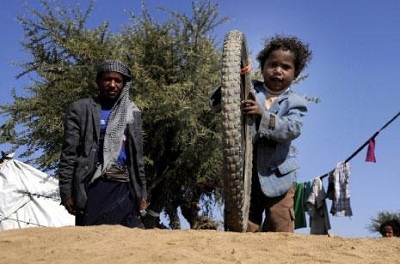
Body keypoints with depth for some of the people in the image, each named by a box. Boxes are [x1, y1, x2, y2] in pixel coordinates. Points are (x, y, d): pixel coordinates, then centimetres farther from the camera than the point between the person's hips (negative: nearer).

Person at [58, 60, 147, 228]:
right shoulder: (80, 109, 6)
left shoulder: (132, 112, 18)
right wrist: (66, 192, -6)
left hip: (125, 188, 4)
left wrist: (142, 192, 12)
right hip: (93, 186, -3)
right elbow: (68, 154, 1)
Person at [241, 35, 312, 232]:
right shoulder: (249, 91, 7)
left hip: (276, 173, -1)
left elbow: (292, 129, -16)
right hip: (245, 171, 1)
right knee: (244, 226, -2)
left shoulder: (294, 102, 2)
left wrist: (262, 115, -31)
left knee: (280, 227, -4)